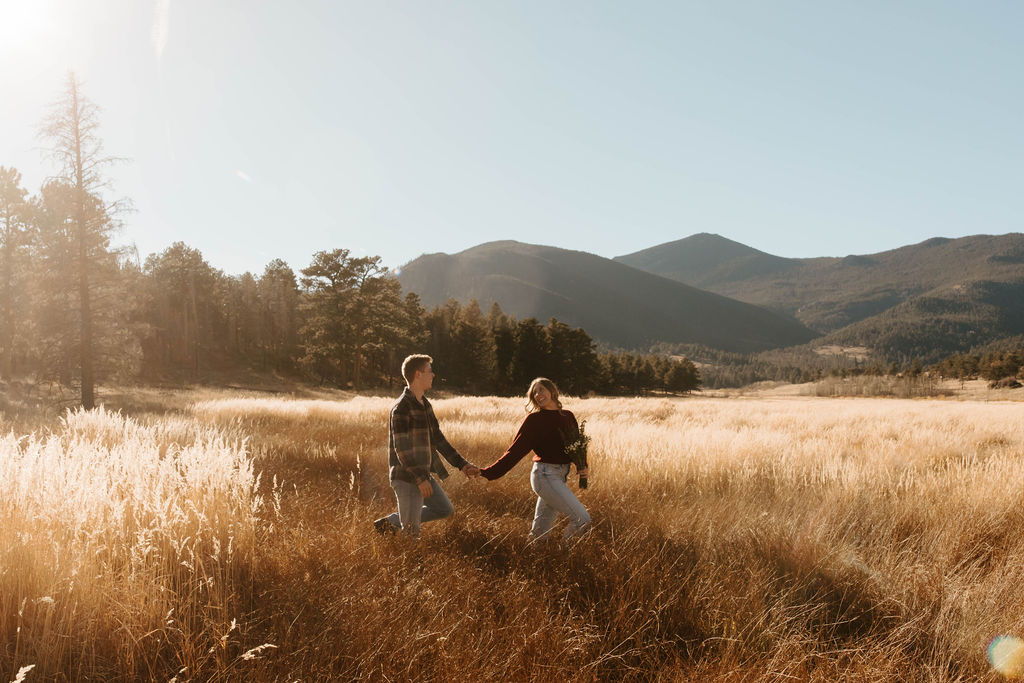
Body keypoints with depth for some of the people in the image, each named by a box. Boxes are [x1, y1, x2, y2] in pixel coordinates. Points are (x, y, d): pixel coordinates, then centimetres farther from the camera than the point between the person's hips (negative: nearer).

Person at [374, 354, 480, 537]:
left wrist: (462, 464, 11)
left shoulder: (425, 404, 12)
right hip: (406, 477, -9)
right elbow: (401, 448, -21)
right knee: (411, 532, -6)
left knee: (445, 510, 20)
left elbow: (438, 439, 16)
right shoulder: (401, 408, -17)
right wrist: (420, 479, -23)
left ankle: (390, 522, 20)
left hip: (423, 474, 9)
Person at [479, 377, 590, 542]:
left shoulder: (568, 417, 12)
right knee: (582, 519, -12)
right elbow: (515, 451, -6)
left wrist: (583, 466, 1)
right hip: (545, 475, -6)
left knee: (541, 532, 10)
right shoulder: (534, 419, -5)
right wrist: (488, 472, -14)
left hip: (560, 477, 6)